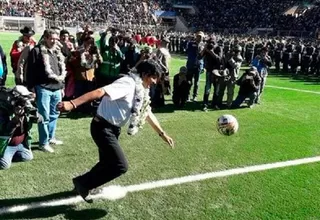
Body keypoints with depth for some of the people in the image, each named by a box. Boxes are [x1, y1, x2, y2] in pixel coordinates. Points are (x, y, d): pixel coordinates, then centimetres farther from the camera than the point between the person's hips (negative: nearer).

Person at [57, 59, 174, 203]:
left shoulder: (141, 91, 8)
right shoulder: (128, 84, -21)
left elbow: (147, 113, 20)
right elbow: (100, 92, -33)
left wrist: (162, 133, 23)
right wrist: (72, 104, -43)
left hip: (113, 129, 10)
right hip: (103, 128, -10)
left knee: (108, 163, 21)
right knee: (120, 166, -10)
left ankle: (84, 183, 44)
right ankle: (83, 183, 6)